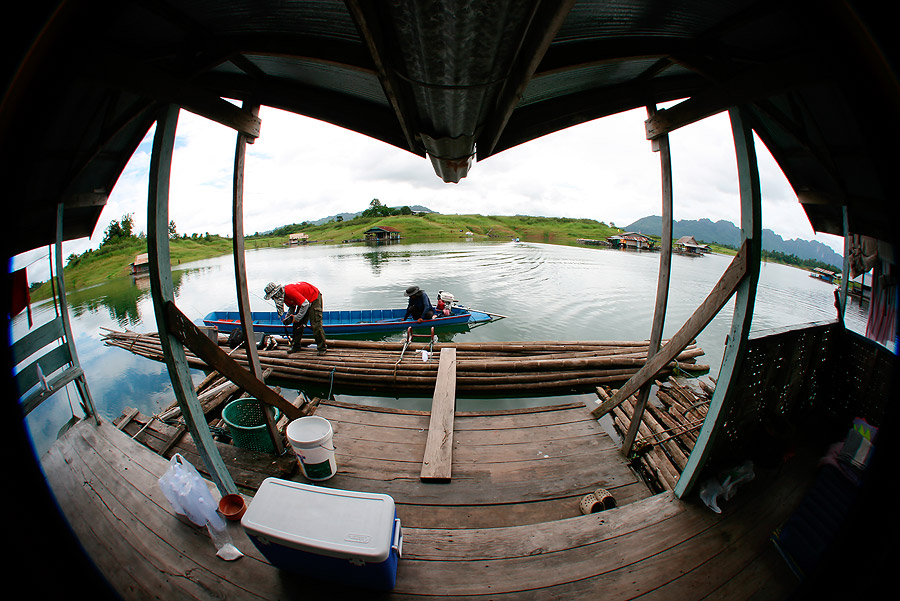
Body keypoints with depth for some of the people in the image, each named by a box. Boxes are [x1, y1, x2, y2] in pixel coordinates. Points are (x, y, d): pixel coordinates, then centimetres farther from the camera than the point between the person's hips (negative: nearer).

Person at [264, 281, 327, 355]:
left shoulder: (289, 291, -31)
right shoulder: (283, 295, -2)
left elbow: (305, 304, -31)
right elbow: (292, 306, 13)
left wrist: (297, 317, -23)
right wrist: (287, 317, -3)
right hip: (303, 301, 10)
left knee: (315, 324, -15)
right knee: (297, 324, 6)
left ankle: (322, 348, -5)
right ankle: (295, 346, 18)